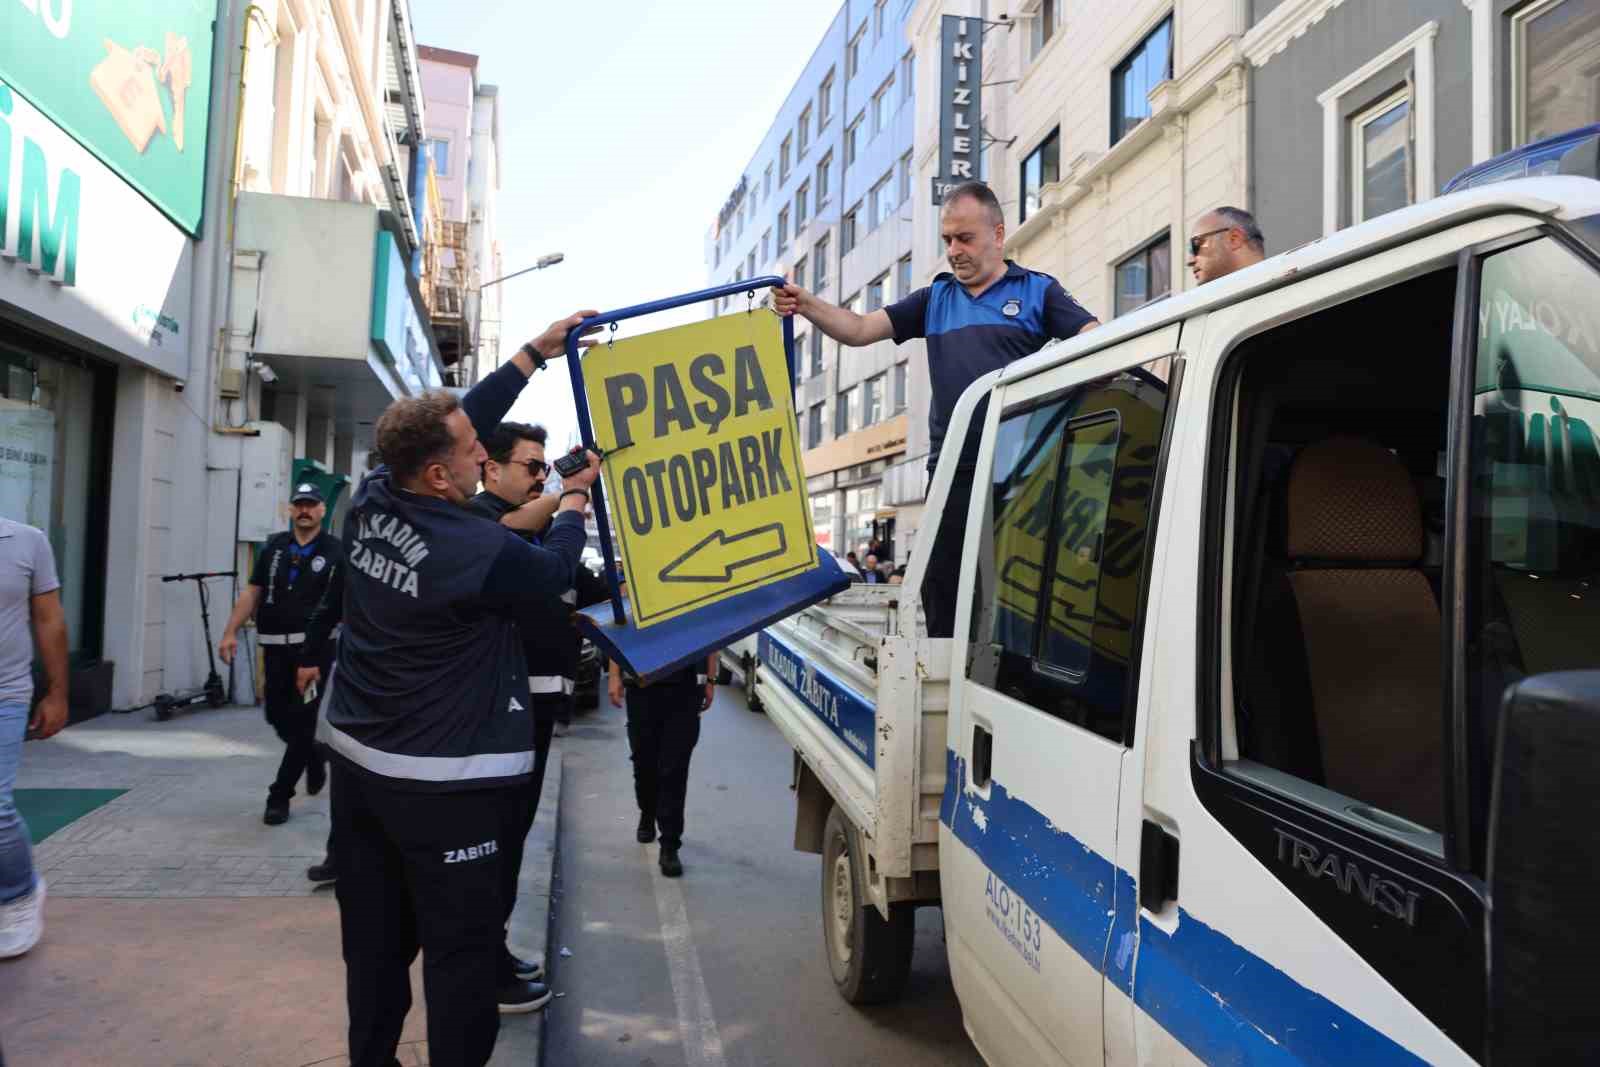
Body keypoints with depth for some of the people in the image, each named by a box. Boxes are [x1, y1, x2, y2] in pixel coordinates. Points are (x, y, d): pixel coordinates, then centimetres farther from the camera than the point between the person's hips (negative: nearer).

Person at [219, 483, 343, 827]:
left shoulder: (335, 551, -2)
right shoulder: (273, 547, 9)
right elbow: (252, 592, 9)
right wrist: (230, 632, 1)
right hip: (276, 647, 4)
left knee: (300, 722, -1)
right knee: (277, 717, 12)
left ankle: (280, 795, 9)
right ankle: (315, 756, 40)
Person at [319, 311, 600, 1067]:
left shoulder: (369, 503, -3)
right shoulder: (480, 552, -24)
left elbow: (460, 421, 6)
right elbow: (552, 575, -4)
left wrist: (536, 351, 11)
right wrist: (575, 501, 12)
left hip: (356, 757, 8)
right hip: (440, 779, -8)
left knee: (374, 937, 19)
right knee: (463, 948, 4)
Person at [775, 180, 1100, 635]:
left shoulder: (1038, 291, 8)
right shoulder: (934, 299, 18)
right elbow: (860, 329, 10)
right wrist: (806, 305, -6)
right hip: (952, 474, 4)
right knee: (941, 593, 8)